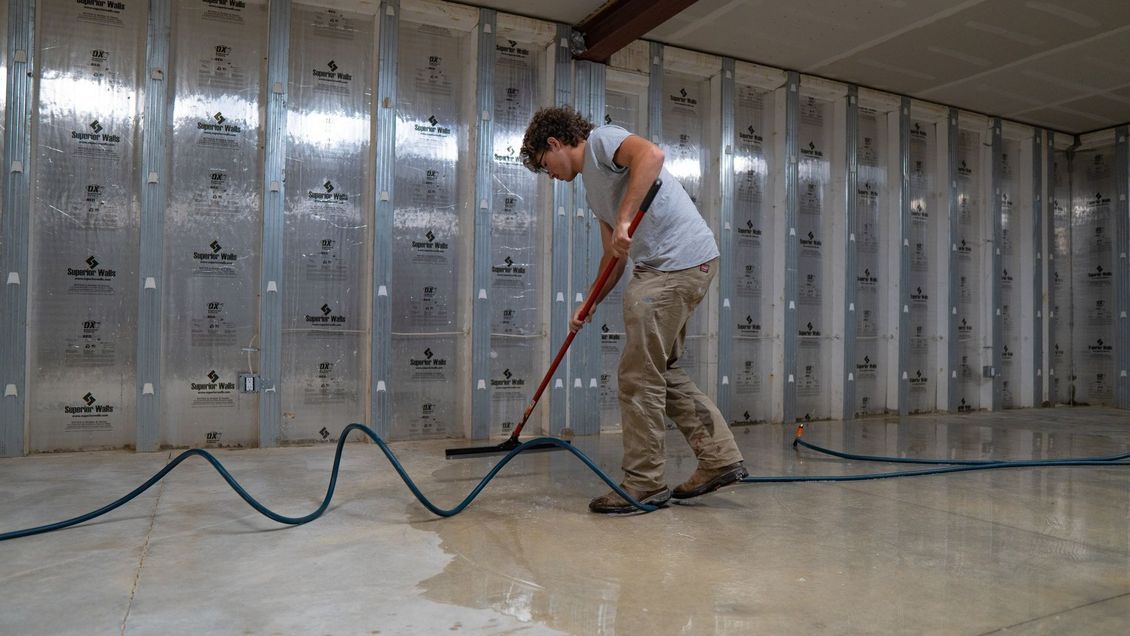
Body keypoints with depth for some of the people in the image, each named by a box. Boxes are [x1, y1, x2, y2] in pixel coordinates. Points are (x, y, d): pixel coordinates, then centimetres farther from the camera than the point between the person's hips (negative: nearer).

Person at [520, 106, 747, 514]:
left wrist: (623, 219, -26)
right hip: (662, 267, 10)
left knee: (640, 375, -5)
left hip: (680, 262, -10)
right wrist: (589, 305, 17)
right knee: (662, 371, 15)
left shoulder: (601, 140, -2)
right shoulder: (592, 186, 25)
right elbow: (614, 256, 25)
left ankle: (644, 484, 5)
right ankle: (719, 458, 20)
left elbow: (652, 155, -24)